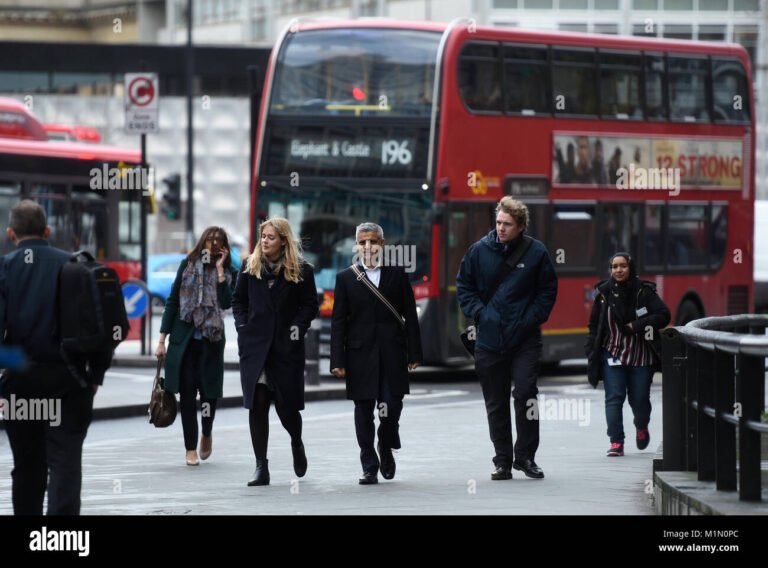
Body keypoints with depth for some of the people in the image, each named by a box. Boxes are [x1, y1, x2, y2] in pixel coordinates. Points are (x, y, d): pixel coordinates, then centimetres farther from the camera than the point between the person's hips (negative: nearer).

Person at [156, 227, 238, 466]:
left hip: (211, 339, 0)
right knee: (187, 393, -1)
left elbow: (226, 302, -13)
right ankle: (191, 449, 7)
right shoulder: (188, 265, 3)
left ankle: (207, 433, 29)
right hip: (184, 337, 0)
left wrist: (220, 270, -11)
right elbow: (172, 302, 4)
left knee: (209, 390, -2)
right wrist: (162, 340, 1)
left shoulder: (228, 273, 3)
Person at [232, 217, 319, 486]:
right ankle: (261, 466, 0)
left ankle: (297, 444, 35)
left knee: (286, 405, 1)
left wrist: (298, 326, -10)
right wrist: (242, 326, 0)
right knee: (257, 405, -4)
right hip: (254, 345, 2)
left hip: (287, 346, -2)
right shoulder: (250, 267, 7)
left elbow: (311, 304, 3)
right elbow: (238, 300, 13)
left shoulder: (300, 270, 0)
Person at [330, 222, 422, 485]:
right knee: (364, 411, 2)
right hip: (360, 354, 0)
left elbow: (410, 315, 7)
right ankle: (369, 467, 9)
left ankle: (386, 447, 21)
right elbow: (338, 322, 3)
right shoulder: (346, 278, 6)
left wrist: (414, 354, 2)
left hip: (392, 354, 0)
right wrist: (338, 360, -4)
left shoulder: (397, 274, 7)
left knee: (392, 406, -8)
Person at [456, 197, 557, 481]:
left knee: (526, 393, -13)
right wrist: (478, 313, -3)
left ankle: (525, 456, -1)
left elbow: (548, 291, 6)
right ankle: (503, 460, 16)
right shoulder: (479, 250, 0)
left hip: (525, 339, -2)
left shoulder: (536, 252, -3)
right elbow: (464, 285, 11)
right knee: (496, 404, 7)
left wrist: (532, 318, -6)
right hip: (489, 339, 2)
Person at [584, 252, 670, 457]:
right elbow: (594, 325, 8)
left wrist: (638, 326, -16)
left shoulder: (644, 291, -4)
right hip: (613, 354, 1)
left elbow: (663, 315, -8)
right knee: (614, 397, -9)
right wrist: (592, 351, 0)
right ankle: (616, 442, -8)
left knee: (639, 399, 4)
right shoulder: (604, 292, 2)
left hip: (641, 356, -1)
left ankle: (641, 428, 37)